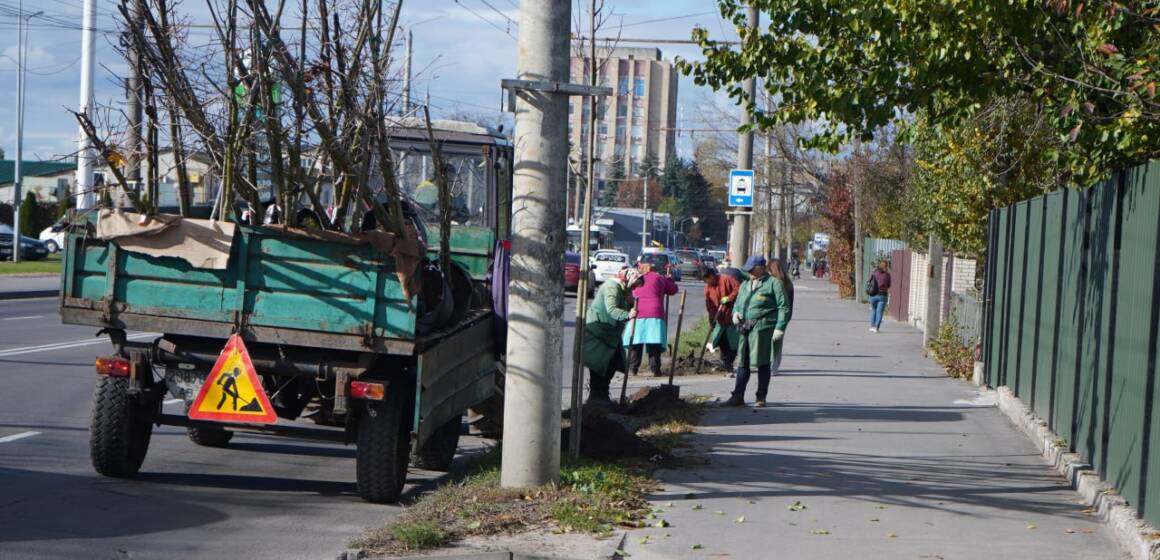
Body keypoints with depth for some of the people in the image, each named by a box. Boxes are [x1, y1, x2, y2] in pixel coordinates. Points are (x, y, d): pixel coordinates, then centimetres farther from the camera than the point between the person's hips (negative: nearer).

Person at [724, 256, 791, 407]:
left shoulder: (773, 284, -1)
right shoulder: (745, 285, 20)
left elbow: (784, 307, -5)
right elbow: (737, 303, 30)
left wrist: (780, 328, -13)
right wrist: (736, 313, 6)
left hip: (763, 328, -6)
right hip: (745, 329, 6)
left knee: (763, 364, -1)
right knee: (742, 363, 6)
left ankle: (761, 397, 8)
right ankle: (738, 396, 9)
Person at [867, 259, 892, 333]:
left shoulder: (873, 273, -2)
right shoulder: (887, 275, -5)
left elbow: (868, 282, 5)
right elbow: (888, 286, 6)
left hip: (873, 295, 2)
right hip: (882, 295, -2)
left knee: (873, 310, 18)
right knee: (879, 312, 2)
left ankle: (872, 326, 14)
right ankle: (876, 327, -5)